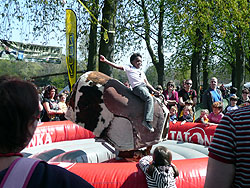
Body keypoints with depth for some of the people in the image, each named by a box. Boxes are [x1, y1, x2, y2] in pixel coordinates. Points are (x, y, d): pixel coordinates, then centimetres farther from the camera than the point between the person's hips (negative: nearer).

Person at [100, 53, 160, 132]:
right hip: (137, 87, -8)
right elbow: (118, 67, 0)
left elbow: (147, 83, 29)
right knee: (149, 98, -28)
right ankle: (147, 120, -35)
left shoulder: (142, 72, 29)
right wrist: (106, 61, -9)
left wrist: (154, 90, 20)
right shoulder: (129, 68, 10)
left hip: (144, 87, 8)